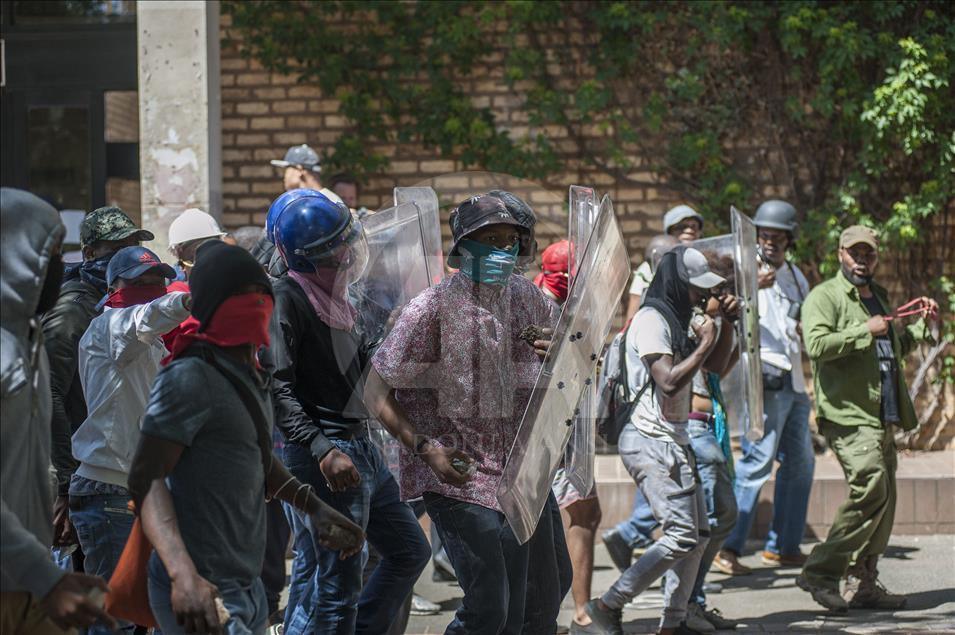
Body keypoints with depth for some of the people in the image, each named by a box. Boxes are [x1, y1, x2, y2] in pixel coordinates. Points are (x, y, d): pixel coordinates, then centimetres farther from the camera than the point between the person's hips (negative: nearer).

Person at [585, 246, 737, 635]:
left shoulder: (683, 318, 16)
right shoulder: (651, 320, -15)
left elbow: (716, 366, 20)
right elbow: (669, 381, -24)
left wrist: (726, 324, 7)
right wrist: (705, 344, -16)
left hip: (674, 440, 10)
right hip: (649, 441, -10)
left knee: (697, 536, 9)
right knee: (681, 535, -15)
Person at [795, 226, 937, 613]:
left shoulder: (879, 298, 23)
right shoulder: (824, 297, -4)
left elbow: (897, 349, 37)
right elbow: (816, 345, -21)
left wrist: (921, 322, 22)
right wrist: (865, 331, -19)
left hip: (883, 418, 9)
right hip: (849, 416, -9)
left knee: (881, 501, 8)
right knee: (871, 493, -19)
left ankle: (863, 584, 15)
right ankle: (820, 573, -13)